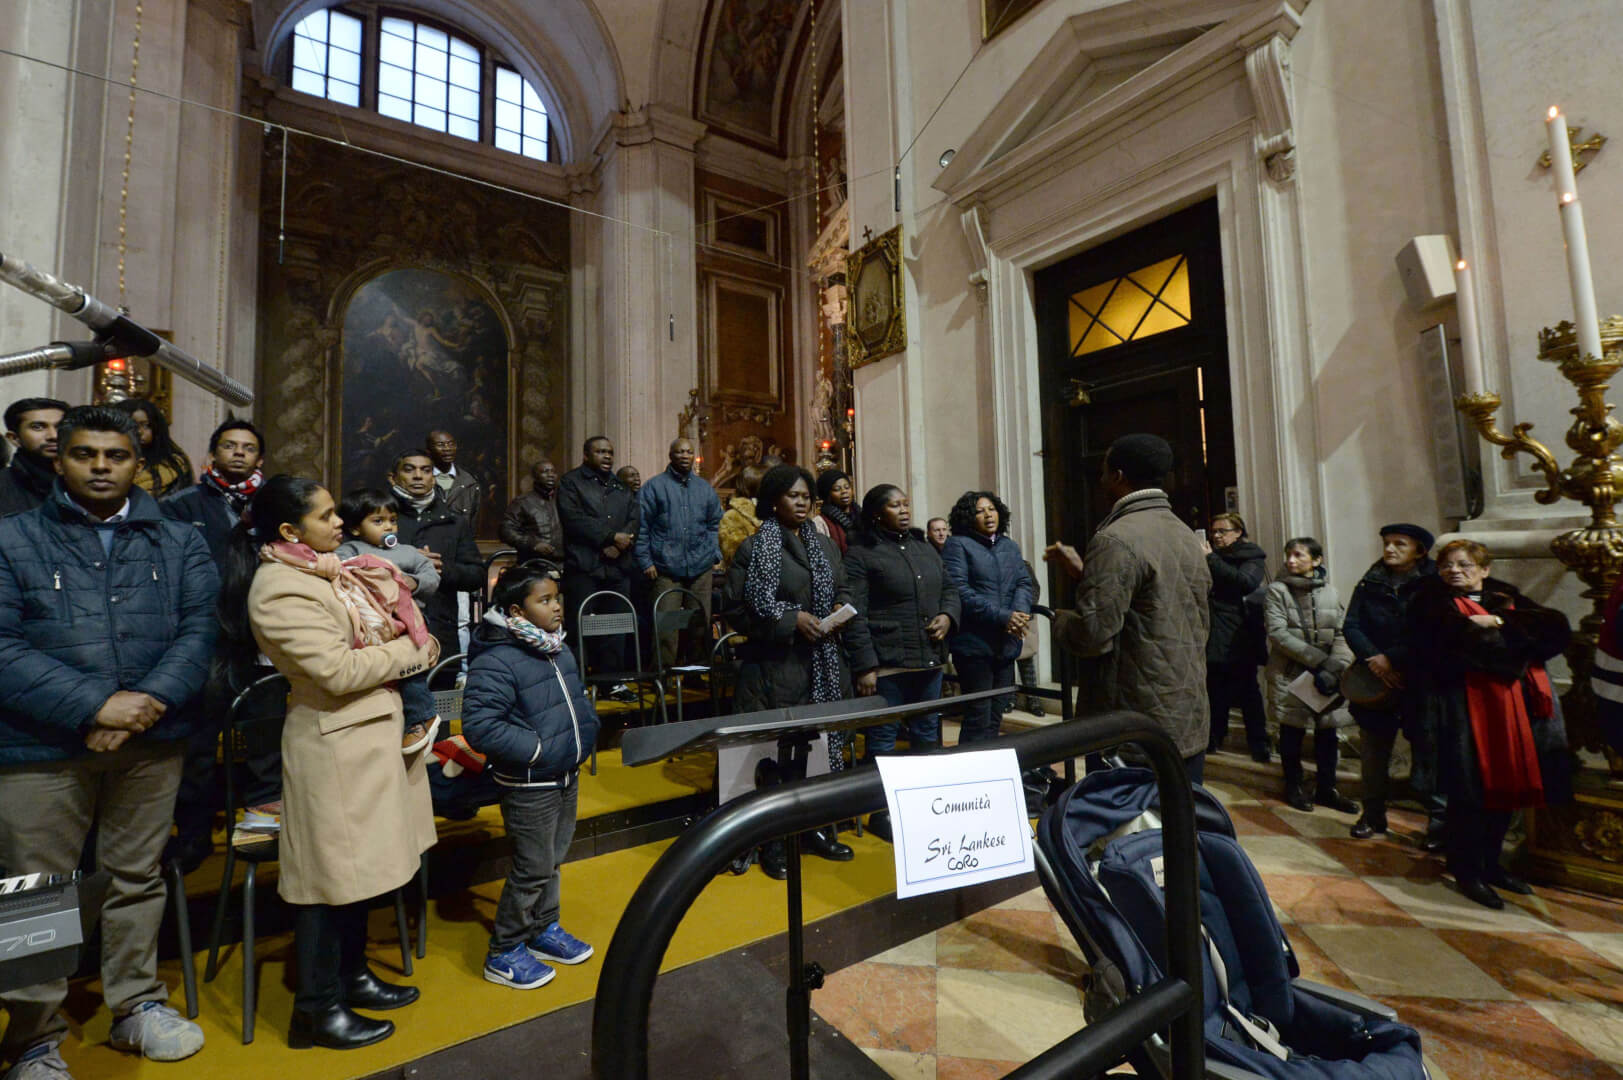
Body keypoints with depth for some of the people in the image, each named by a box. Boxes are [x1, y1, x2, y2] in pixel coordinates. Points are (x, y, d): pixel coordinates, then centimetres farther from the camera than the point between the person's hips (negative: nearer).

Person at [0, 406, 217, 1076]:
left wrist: (146, 705, -16)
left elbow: (198, 631, -2)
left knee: (137, 880, 14)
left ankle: (137, 1006, 31)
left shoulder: (179, 543, 6)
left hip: (152, 743, 2)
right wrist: (93, 706, -18)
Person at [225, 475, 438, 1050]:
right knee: (332, 874, 6)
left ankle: (352, 976, 38)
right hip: (334, 745, -9)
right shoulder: (281, 589, -19)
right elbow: (338, 670, -24)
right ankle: (318, 1008, 25)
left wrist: (413, 646, -1)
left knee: (360, 866, 20)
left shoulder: (325, 568, 9)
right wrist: (412, 653, -13)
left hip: (367, 735, 9)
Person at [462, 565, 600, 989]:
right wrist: (535, 748, -24)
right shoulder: (494, 662, -23)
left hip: (566, 776, 8)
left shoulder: (558, 650, 4)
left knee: (552, 859, 22)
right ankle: (503, 954, 28)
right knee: (533, 868, 5)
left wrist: (585, 730, 5)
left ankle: (544, 930, 42)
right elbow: (479, 725, -27)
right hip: (529, 787, -8)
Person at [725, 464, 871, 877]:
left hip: (826, 667, 5)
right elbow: (737, 609, -8)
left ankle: (817, 829, 30)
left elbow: (846, 601, 13)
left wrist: (863, 661, 2)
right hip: (776, 668, -5)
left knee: (823, 746, 10)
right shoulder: (753, 548, -4)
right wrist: (791, 620, -16)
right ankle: (773, 843, 19)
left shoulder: (826, 546, 13)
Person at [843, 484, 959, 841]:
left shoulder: (924, 547, 15)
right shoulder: (861, 553, -7)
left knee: (927, 734, 18)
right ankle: (882, 812, 18)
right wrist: (865, 665, -17)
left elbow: (949, 588, 22)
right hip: (886, 664, -7)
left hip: (929, 659, 7)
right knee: (882, 740, 3)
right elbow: (854, 614, -12)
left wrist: (948, 615, 0)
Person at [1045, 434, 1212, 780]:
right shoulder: (1186, 535, 9)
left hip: (1136, 730, -8)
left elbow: (1094, 636, -22)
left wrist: (1060, 619, -2)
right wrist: (1085, 573, 18)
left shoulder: (1116, 539, -19)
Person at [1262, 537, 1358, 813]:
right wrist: (1318, 659, -17)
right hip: (1289, 674, -3)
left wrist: (1336, 665, -14)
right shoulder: (1277, 591, -4)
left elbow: (1341, 633, 2)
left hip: (1324, 676, 3)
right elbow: (1278, 633, -12)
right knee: (1292, 731, 6)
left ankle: (1326, 788, 26)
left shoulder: (1329, 591, 7)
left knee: (1327, 731, 9)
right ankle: (1294, 786, 23)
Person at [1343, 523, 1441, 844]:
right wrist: (1373, 658, -13)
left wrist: (1391, 659, -15)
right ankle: (1373, 815, 23)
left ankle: (1438, 820, 18)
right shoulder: (1370, 584, 7)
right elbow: (1351, 626, 1)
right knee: (1373, 751, 10)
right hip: (1375, 681, 3)